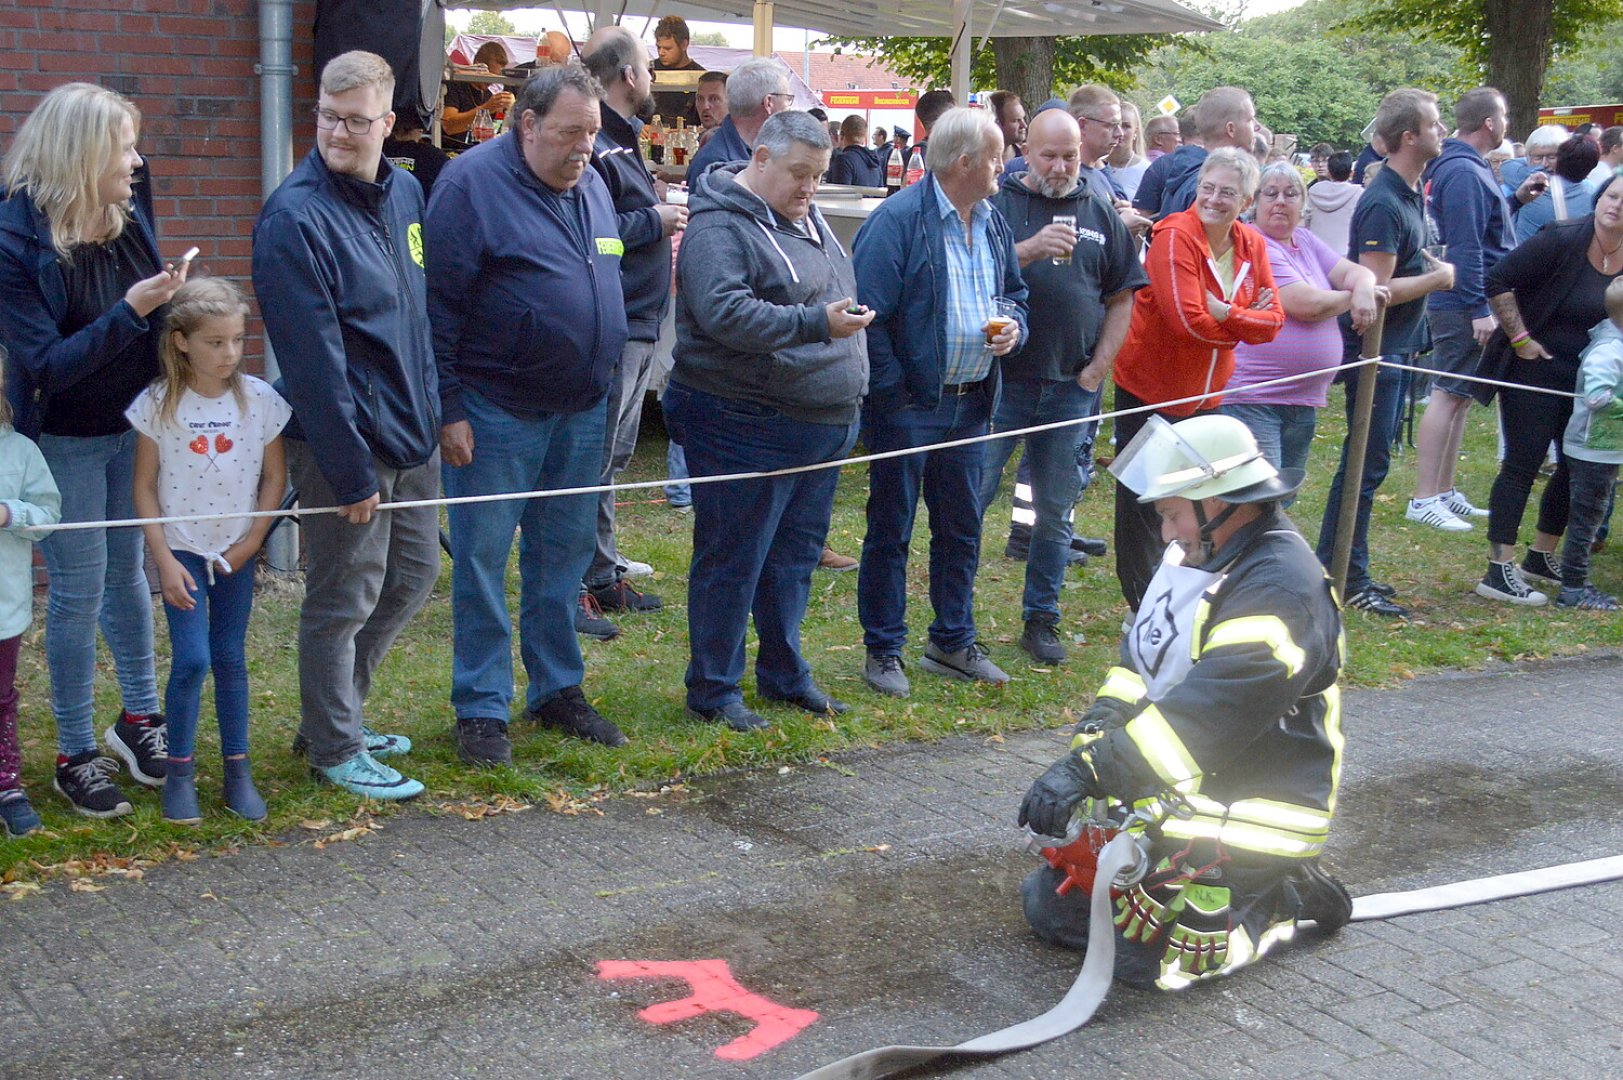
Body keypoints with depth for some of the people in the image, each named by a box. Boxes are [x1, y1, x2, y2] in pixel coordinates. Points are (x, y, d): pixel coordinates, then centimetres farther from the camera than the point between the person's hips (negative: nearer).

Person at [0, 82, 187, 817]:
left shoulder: (127, 214, -3)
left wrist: (165, 298, -6)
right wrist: (129, 310, -30)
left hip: (131, 427, 6)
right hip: (64, 442, -5)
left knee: (128, 570, 17)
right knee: (79, 589, 2)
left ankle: (138, 716, 34)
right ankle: (75, 754, 17)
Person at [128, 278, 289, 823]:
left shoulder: (258, 399, -6)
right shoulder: (159, 404, -9)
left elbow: (274, 477, 3)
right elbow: (144, 486, -4)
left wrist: (252, 540, -4)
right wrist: (164, 560, -9)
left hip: (236, 552, 2)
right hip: (182, 552, -2)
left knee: (231, 659, 8)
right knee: (191, 659, -10)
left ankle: (237, 771, 17)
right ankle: (179, 772, 5)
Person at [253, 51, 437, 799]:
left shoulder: (404, 194, 7)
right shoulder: (295, 218, -18)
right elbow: (312, 357, -20)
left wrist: (435, 413, 13)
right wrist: (349, 470, -19)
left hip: (411, 430, 8)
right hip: (345, 437, -8)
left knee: (412, 577, 18)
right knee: (343, 598, 4)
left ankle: (337, 714, 35)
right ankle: (333, 747, 21)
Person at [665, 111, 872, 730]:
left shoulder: (807, 220, 14)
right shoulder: (720, 228, -14)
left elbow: (839, 296, 26)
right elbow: (724, 313, -28)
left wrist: (847, 400, 20)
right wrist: (815, 323, -30)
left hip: (822, 425, 9)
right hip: (747, 428, -9)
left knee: (796, 557, 17)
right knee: (732, 562, 0)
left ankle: (785, 675, 30)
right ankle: (713, 691, 11)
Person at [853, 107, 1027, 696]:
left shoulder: (994, 223, 10)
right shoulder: (898, 220, -15)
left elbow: (1015, 293, 24)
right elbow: (869, 315, -17)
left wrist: (1013, 324, 0)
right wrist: (894, 394, -18)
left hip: (970, 404, 7)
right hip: (908, 405, -7)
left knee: (961, 526, 15)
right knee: (891, 530, 4)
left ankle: (953, 642, 29)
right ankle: (883, 651, 14)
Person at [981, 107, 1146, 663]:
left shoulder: (1101, 216, 10)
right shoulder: (999, 204, 0)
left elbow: (1121, 299, 11)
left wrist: (1098, 369, 1)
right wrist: (1030, 250, -25)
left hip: (1071, 388, 3)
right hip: (1002, 381, -3)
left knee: (1055, 511, 9)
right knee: (970, 498, -3)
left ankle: (1041, 619, 20)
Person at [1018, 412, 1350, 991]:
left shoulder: (1280, 590, -25)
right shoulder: (1199, 555, 5)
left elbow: (1203, 712, -34)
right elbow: (1140, 665, 7)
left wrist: (1092, 771, -38)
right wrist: (1089, 742, -12)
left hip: (1245, 815, -9)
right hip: (1172, 793, 9)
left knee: (1141, 955, -13)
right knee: (1048, 902, 10)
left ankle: (1280, 899, 9)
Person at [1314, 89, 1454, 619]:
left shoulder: (1411, 194, 11)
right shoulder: (1383, 204, -20)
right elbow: (1376, 289, -24)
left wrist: (1425, 261, 8)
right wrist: (1437, 278, -12)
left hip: (1396, 347, 10)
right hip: (1375, 350, -10)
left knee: (1367, 460, 14)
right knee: (1367, 463, -6)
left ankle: (1338, 568, 23)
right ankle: (1347, 581, 0)